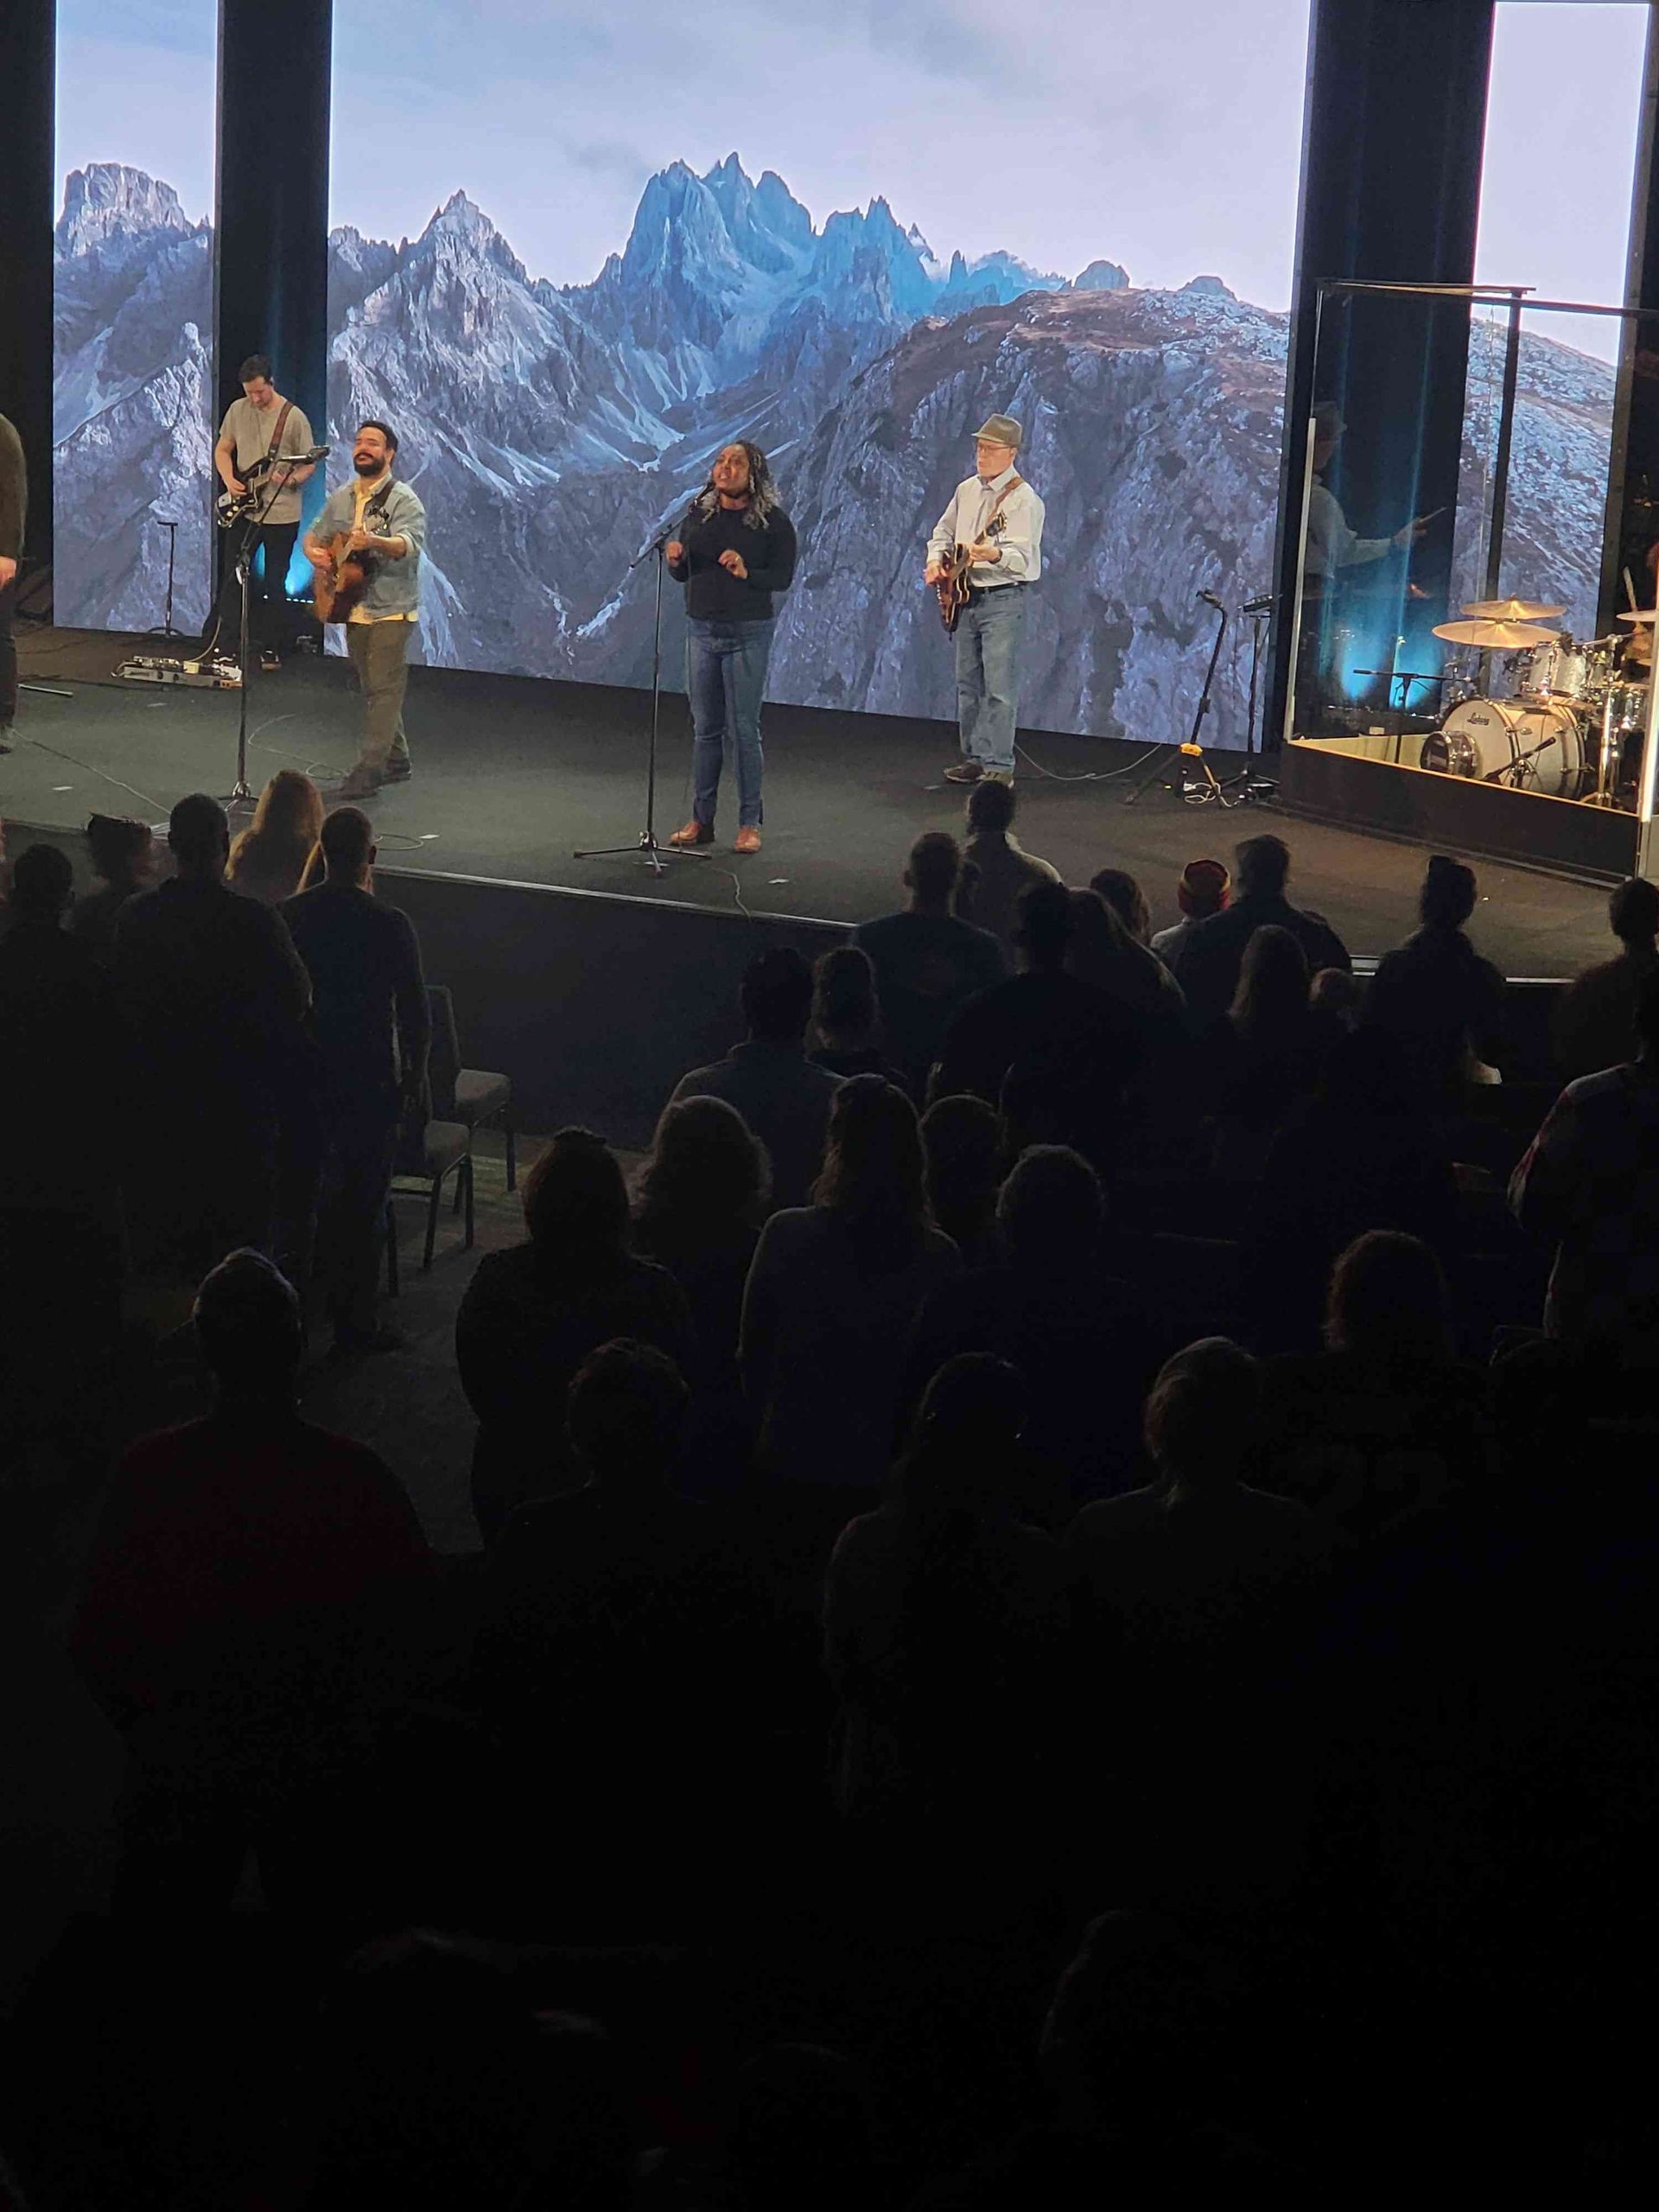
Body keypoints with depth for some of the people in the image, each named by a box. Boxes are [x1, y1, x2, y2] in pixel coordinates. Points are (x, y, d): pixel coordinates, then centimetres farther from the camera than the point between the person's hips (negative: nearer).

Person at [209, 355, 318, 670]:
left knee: (275, 585, 4)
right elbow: (222, 449, 14)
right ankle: (225, 646, 11)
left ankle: (271, 649, 15)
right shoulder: (238, 410, 4)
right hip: (242, 511, 3)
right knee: (232, 579, 4)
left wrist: (292, 480, -24)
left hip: (282, 514, -3)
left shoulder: (294, 417, -8)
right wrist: (229, 480, -4)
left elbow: (310, 465, -3)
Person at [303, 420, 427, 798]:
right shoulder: (341, 498, 11)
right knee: (371, 688, 14)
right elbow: (315, 534, 21)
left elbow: (411, 544, -29)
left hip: (391, 610, -7)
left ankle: (368, 771, -11)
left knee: (383, 688, -10)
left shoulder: (403, 500, -12)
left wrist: (373, 542, -48)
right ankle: (396, 762, 26)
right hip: (353, 608, 7)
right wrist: (314, 552, -4)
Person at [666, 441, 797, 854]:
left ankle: (749, 824, 5)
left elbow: (783, 578, -9)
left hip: (748, 634, -4)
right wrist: (674, 561, -9)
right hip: (701, 630, 4)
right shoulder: (699, 513, 8)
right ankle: (701, 820, 15)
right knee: (705, 728, 9)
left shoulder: (773, 521, -6)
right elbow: (683, 575, 13)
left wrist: (746, 573, -25)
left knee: (744, 729, -3)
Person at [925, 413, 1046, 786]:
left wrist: (995, 555, -42)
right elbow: (943, 532, 24)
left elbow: (1023, 555, -23)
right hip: (966, 598, 8)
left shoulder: (1023, 499, -12)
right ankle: (974, 757, 20)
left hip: (1003, 601, -8)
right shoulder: (966, 490, 12)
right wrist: (936, 559, 4)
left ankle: (999, 766, -7)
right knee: (968, 684, 12)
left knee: (1000, 688, -9)